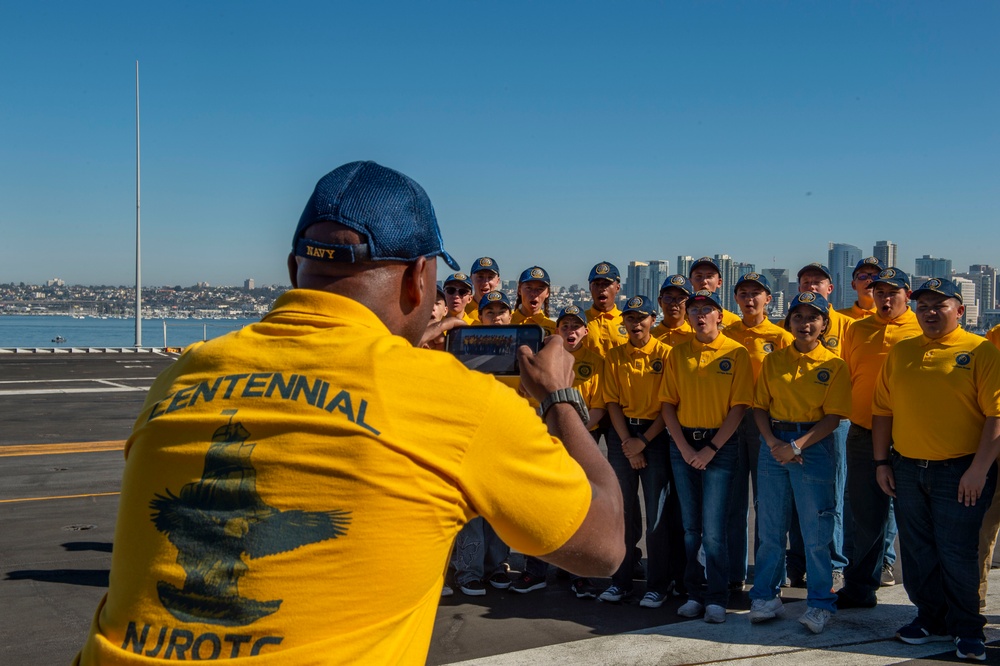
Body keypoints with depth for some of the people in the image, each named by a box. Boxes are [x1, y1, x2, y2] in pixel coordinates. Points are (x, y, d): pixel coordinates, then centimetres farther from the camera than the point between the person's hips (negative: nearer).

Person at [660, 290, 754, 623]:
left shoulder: (736, 353, -3)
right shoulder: (678, 354, 7)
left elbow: (739, 406, -7)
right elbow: (667, 404, 5)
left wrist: (711, 448, -11)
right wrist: (683, 447, -6)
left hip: (720, 445, -3)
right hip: (683, 444, 3)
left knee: (713, 529, -6)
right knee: (690, 526, 9)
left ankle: (717, 599, 5)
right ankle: (694, 594, 19)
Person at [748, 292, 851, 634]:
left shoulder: (834, 365, -1)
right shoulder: (773, 361, 8)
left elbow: (833, 417, -7)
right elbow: (760, 407, 7)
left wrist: (797, 446, -16)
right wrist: (772, 442, -9)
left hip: (813, 445, -3)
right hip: (773, 444, 3)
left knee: (816, 531, 0)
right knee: (770, 527, 8)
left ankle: (820, 603, 12)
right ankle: (765, 596, 20)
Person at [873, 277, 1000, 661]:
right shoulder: (900, 352, 9)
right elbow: (883, 409, 11)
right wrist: (882, 461, 7)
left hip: (960, 471, -5)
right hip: (907, 470, 5)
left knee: (957, 554, 1)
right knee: (918, 552, 12)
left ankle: (967, 630, 17)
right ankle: (932, 619, 28)